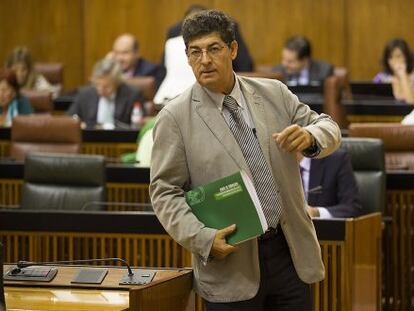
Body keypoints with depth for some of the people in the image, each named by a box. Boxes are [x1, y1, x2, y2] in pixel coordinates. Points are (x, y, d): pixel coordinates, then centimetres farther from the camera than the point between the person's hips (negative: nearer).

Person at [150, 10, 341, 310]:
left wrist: (310, 136, -13)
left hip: (290, 253, 3)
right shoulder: (175, 117, -4)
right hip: (232, 267, -3)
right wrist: (203, 239, -18)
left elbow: (328, 128, 11)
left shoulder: (274, 94, 6)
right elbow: (165, 192, -4)